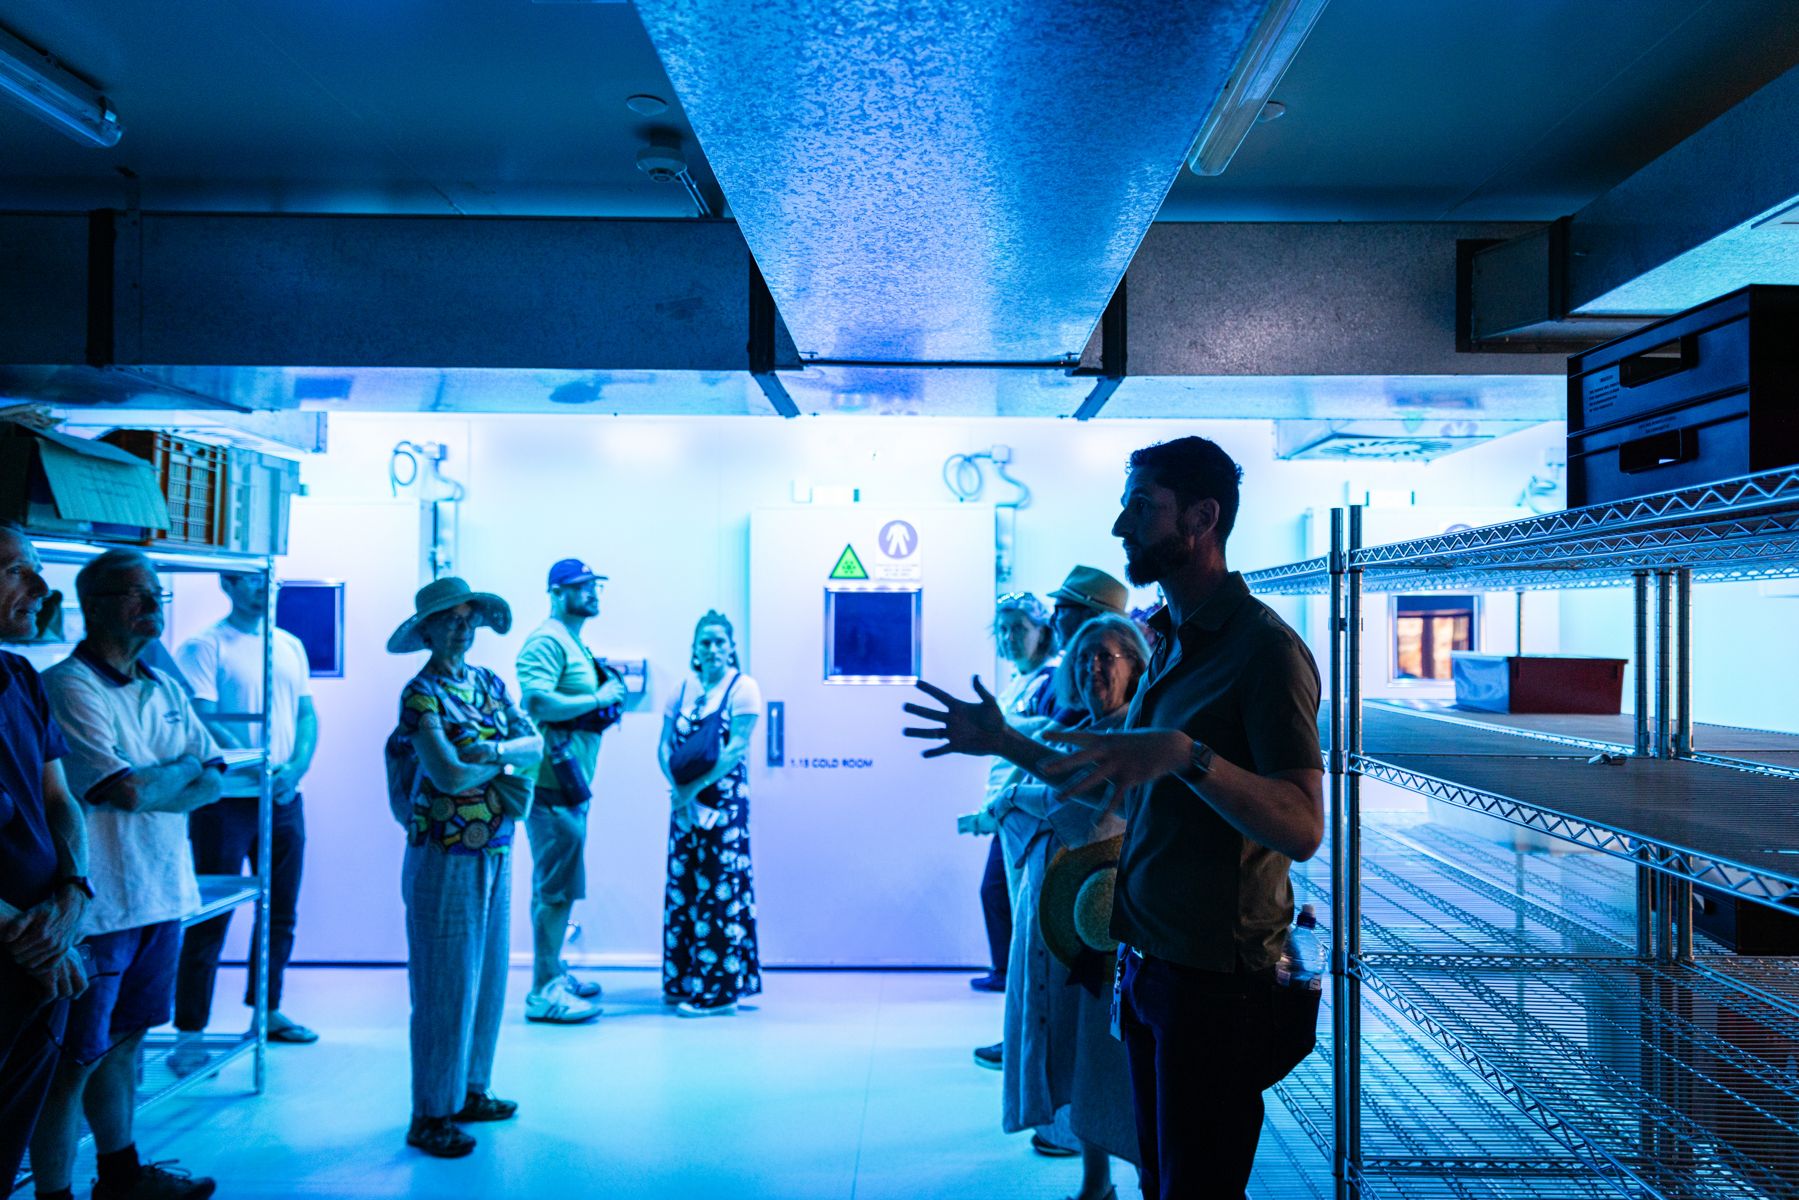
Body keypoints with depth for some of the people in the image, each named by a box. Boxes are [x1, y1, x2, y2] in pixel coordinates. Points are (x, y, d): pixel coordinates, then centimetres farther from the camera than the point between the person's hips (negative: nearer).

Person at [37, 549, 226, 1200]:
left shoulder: (165, 688, 12)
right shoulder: (67, 686, -12)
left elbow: (213, 782, 8)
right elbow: (127, 790, -21)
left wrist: (151, 788, -10)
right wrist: (185, 767, -2)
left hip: (163, 893, 7)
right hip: (98, 903, -7)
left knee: (124, 1040, 19)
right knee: (75, 1060, 3)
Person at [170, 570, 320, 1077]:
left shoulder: (290, 646, 12)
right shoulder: (204, 646, -6)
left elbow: (308, 715, 11)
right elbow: (202, 721, -14)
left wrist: (296, 768, -7)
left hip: (284, 800, 6)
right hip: (226, 800, -6)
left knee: (281, 911, 14)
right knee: (210, 919, -3)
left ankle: (267, 1010, 29)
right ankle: (188, 1033, 4)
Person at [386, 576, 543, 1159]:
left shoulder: (490, 683, 10)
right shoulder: (421, 693, -11)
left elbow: (536, 743, 3)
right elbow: (449, 773, -21)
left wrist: (496, 749, -16)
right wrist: (510, 759, -7)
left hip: (495, 850, 7)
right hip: (446, 855, -7)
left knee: (487, 976, 14)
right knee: (445, 984, -1)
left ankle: (470, 1090, 29)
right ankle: (430, 1115, 11)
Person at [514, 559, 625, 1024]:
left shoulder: (574, 644, 20)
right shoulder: (546, 641, -13)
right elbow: (538, 703, -27)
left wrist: (607, 693, 9)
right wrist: (600, 697, -18)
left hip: (570, 782, 11)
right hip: (552, 782, -11)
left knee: (558, 886, 18)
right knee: (555, 888, -6)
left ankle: (554, 973, 30)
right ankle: (543, 992, 1)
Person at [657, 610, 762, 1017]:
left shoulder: (743, 688, -4)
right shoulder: (682, 690, 10)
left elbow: (736, 749, -12)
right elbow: (665, 746, 6)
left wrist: (694, 788, -16)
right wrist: (678, 790, -10)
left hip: (724, 803, -5)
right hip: (684, 801, 5)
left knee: (720, 890, -5)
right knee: (681, 887, 7)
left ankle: (718, 989, 1)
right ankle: (682, 983, 19)